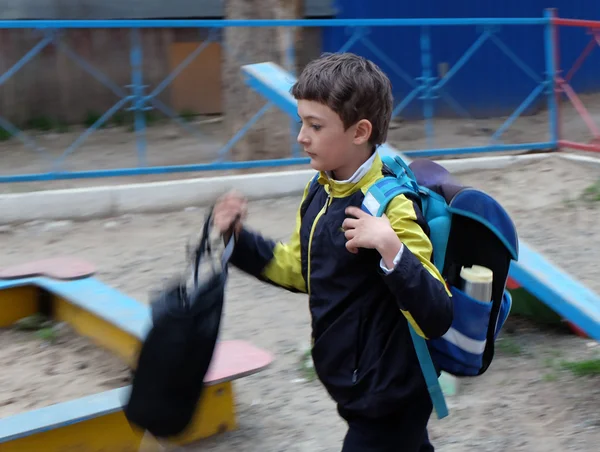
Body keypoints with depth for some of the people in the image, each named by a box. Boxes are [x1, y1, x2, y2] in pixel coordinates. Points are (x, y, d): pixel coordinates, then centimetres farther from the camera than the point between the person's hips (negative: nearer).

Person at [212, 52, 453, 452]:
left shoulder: (391, 208, -24)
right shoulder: (319, 193, 1)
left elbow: (436, 319, -29)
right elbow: (297, 269, 18)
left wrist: (390, 248, -40)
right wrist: (239, 237, 6)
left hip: (389, 404, -8)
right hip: (357, 389, 8)